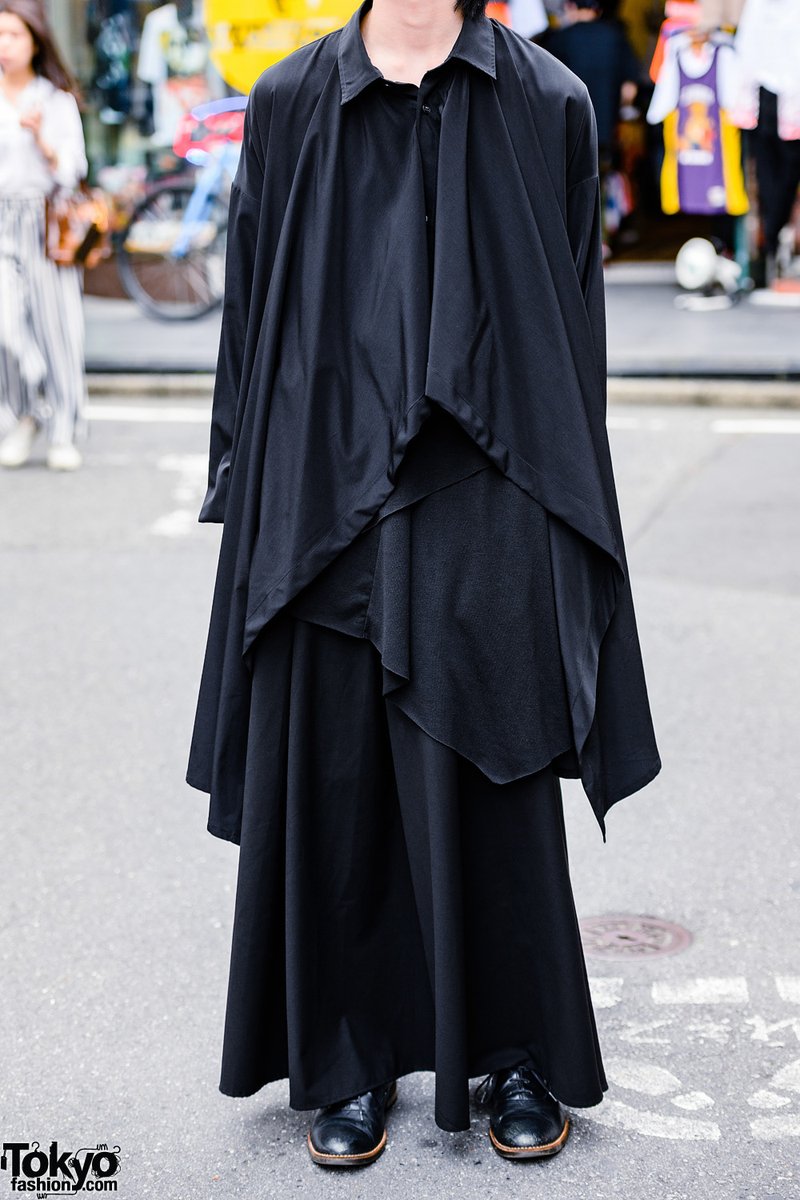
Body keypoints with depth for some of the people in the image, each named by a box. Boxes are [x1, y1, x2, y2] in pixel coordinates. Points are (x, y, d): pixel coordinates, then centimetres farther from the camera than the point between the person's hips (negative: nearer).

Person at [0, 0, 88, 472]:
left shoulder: (58, 100, 4)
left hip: (47, 224, -1)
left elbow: (73, 170, -1)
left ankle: (63, 432, 6)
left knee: (55, 321, -2)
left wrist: (42, 138, -14)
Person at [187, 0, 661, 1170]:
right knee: (332, 783, 7)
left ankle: (519, 1053, 25)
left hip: (486, 507, -1)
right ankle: (350, 1063, 24)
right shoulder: (289, 102, 7)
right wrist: (247, 488, 5)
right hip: (329, 494, 1)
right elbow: (254, 308, 8)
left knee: (490, 780, 6)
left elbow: (576, 320, 4)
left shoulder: (547, 102, 3)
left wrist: (564, 508, 1)